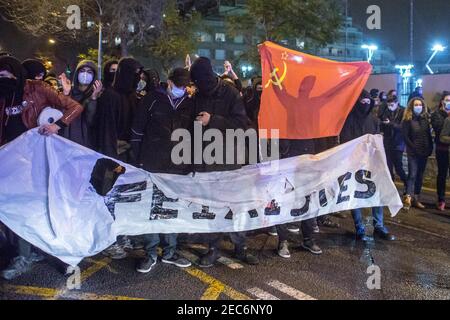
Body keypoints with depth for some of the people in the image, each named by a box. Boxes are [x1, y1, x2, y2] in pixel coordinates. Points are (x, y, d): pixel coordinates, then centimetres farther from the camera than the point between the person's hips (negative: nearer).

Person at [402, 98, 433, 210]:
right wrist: (414, 148, -15)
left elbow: (429, 135, 10)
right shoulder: (408, 120, -4)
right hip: (413, 152, -5)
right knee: (412, 175, -11)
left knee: (420, 176, 8)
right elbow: (406, 136, -10)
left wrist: (430, 148, 0)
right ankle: (408, 198, -13)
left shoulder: (425, 118, 9)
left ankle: (416, 199, 14)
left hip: (424, 152, 5)